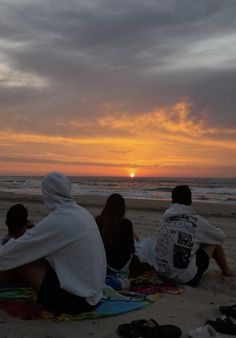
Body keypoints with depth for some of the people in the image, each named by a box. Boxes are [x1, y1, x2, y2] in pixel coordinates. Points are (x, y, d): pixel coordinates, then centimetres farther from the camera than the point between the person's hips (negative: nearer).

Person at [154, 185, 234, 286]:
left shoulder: (165, 216, 2)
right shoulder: (196, 220, -9)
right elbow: (221, 236, 7)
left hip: (161, 272, 5)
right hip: (186, 279, -5)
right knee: (214, 241, 12)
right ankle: (226, 272, 37)